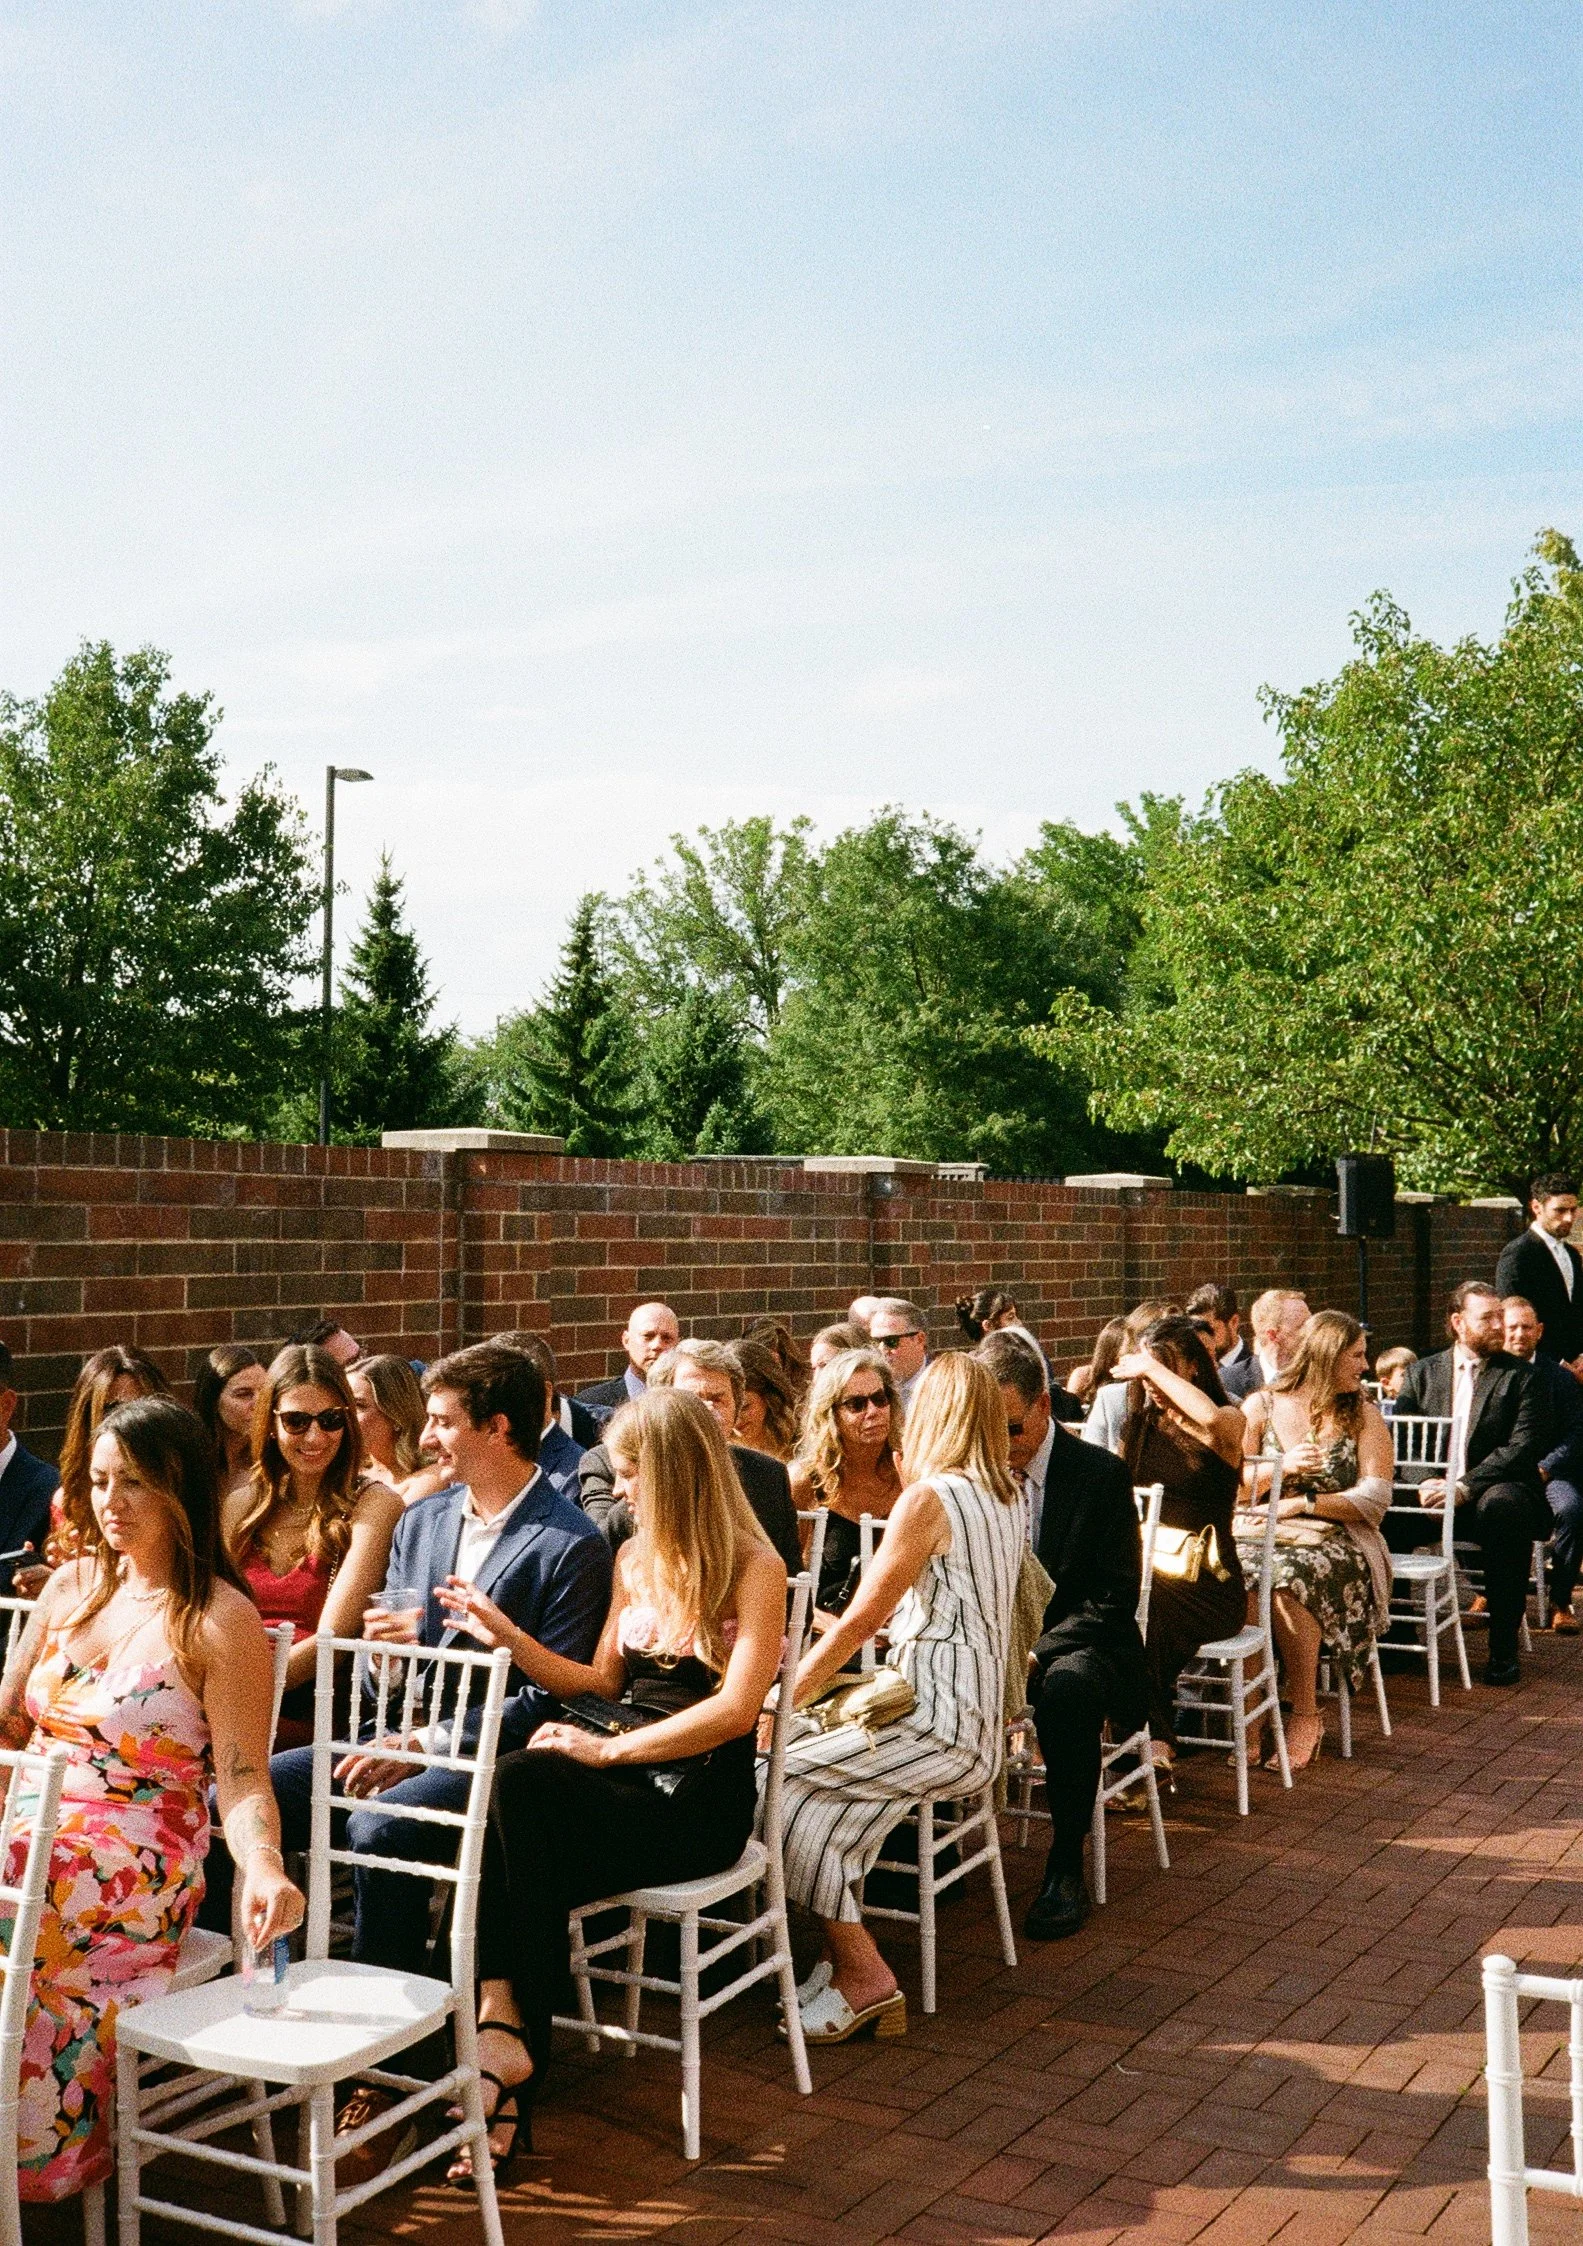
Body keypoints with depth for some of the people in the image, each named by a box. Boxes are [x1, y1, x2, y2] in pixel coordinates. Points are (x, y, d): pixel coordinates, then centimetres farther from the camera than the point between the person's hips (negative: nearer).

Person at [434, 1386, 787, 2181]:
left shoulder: (754, 1569, -6)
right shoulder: (636, 1558, 16)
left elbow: (736, 1708, -17)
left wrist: (609, 1750, -18)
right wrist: (506, 1635, 11)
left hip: (700, 1797, -6)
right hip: (625, 1783, 6)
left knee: (518, 1783, -30)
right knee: (518, 1840, -29)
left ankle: (503, 2030, -22)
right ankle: (508, 2054, -26)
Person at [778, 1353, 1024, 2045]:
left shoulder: (929, 1498, -14)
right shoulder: (1003, 1496, 12)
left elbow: (860, 1620, -9)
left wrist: (785, 1696, -1)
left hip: (943, 1724, -9)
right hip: (975, 1716, 9)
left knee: (775, 1775, -11)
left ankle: (864, 1976, -5)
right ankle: (848, 1956, 2)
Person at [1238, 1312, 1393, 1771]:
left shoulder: (1363, 1417, 10)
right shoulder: (1260, 1406, 10)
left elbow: (1373, 1503, -1)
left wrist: (1302, 1502, -10)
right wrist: (1282, 1469, -10)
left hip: (1332, 1541, -1)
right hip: (1258, 1533, 1)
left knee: (1287, 1578, -35)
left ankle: (1305, 1713, -19)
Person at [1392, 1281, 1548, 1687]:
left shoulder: (1520, 1376, 6)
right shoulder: (1422, 1372, 15)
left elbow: (1525, 1447, -7)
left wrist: (1465, 1487, -19)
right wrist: (1424, 1484, -13)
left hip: (1494, 1491, -2)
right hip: (1432, 1493, 2)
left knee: (1504, 1506, -37)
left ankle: (1503, 1648, -24)